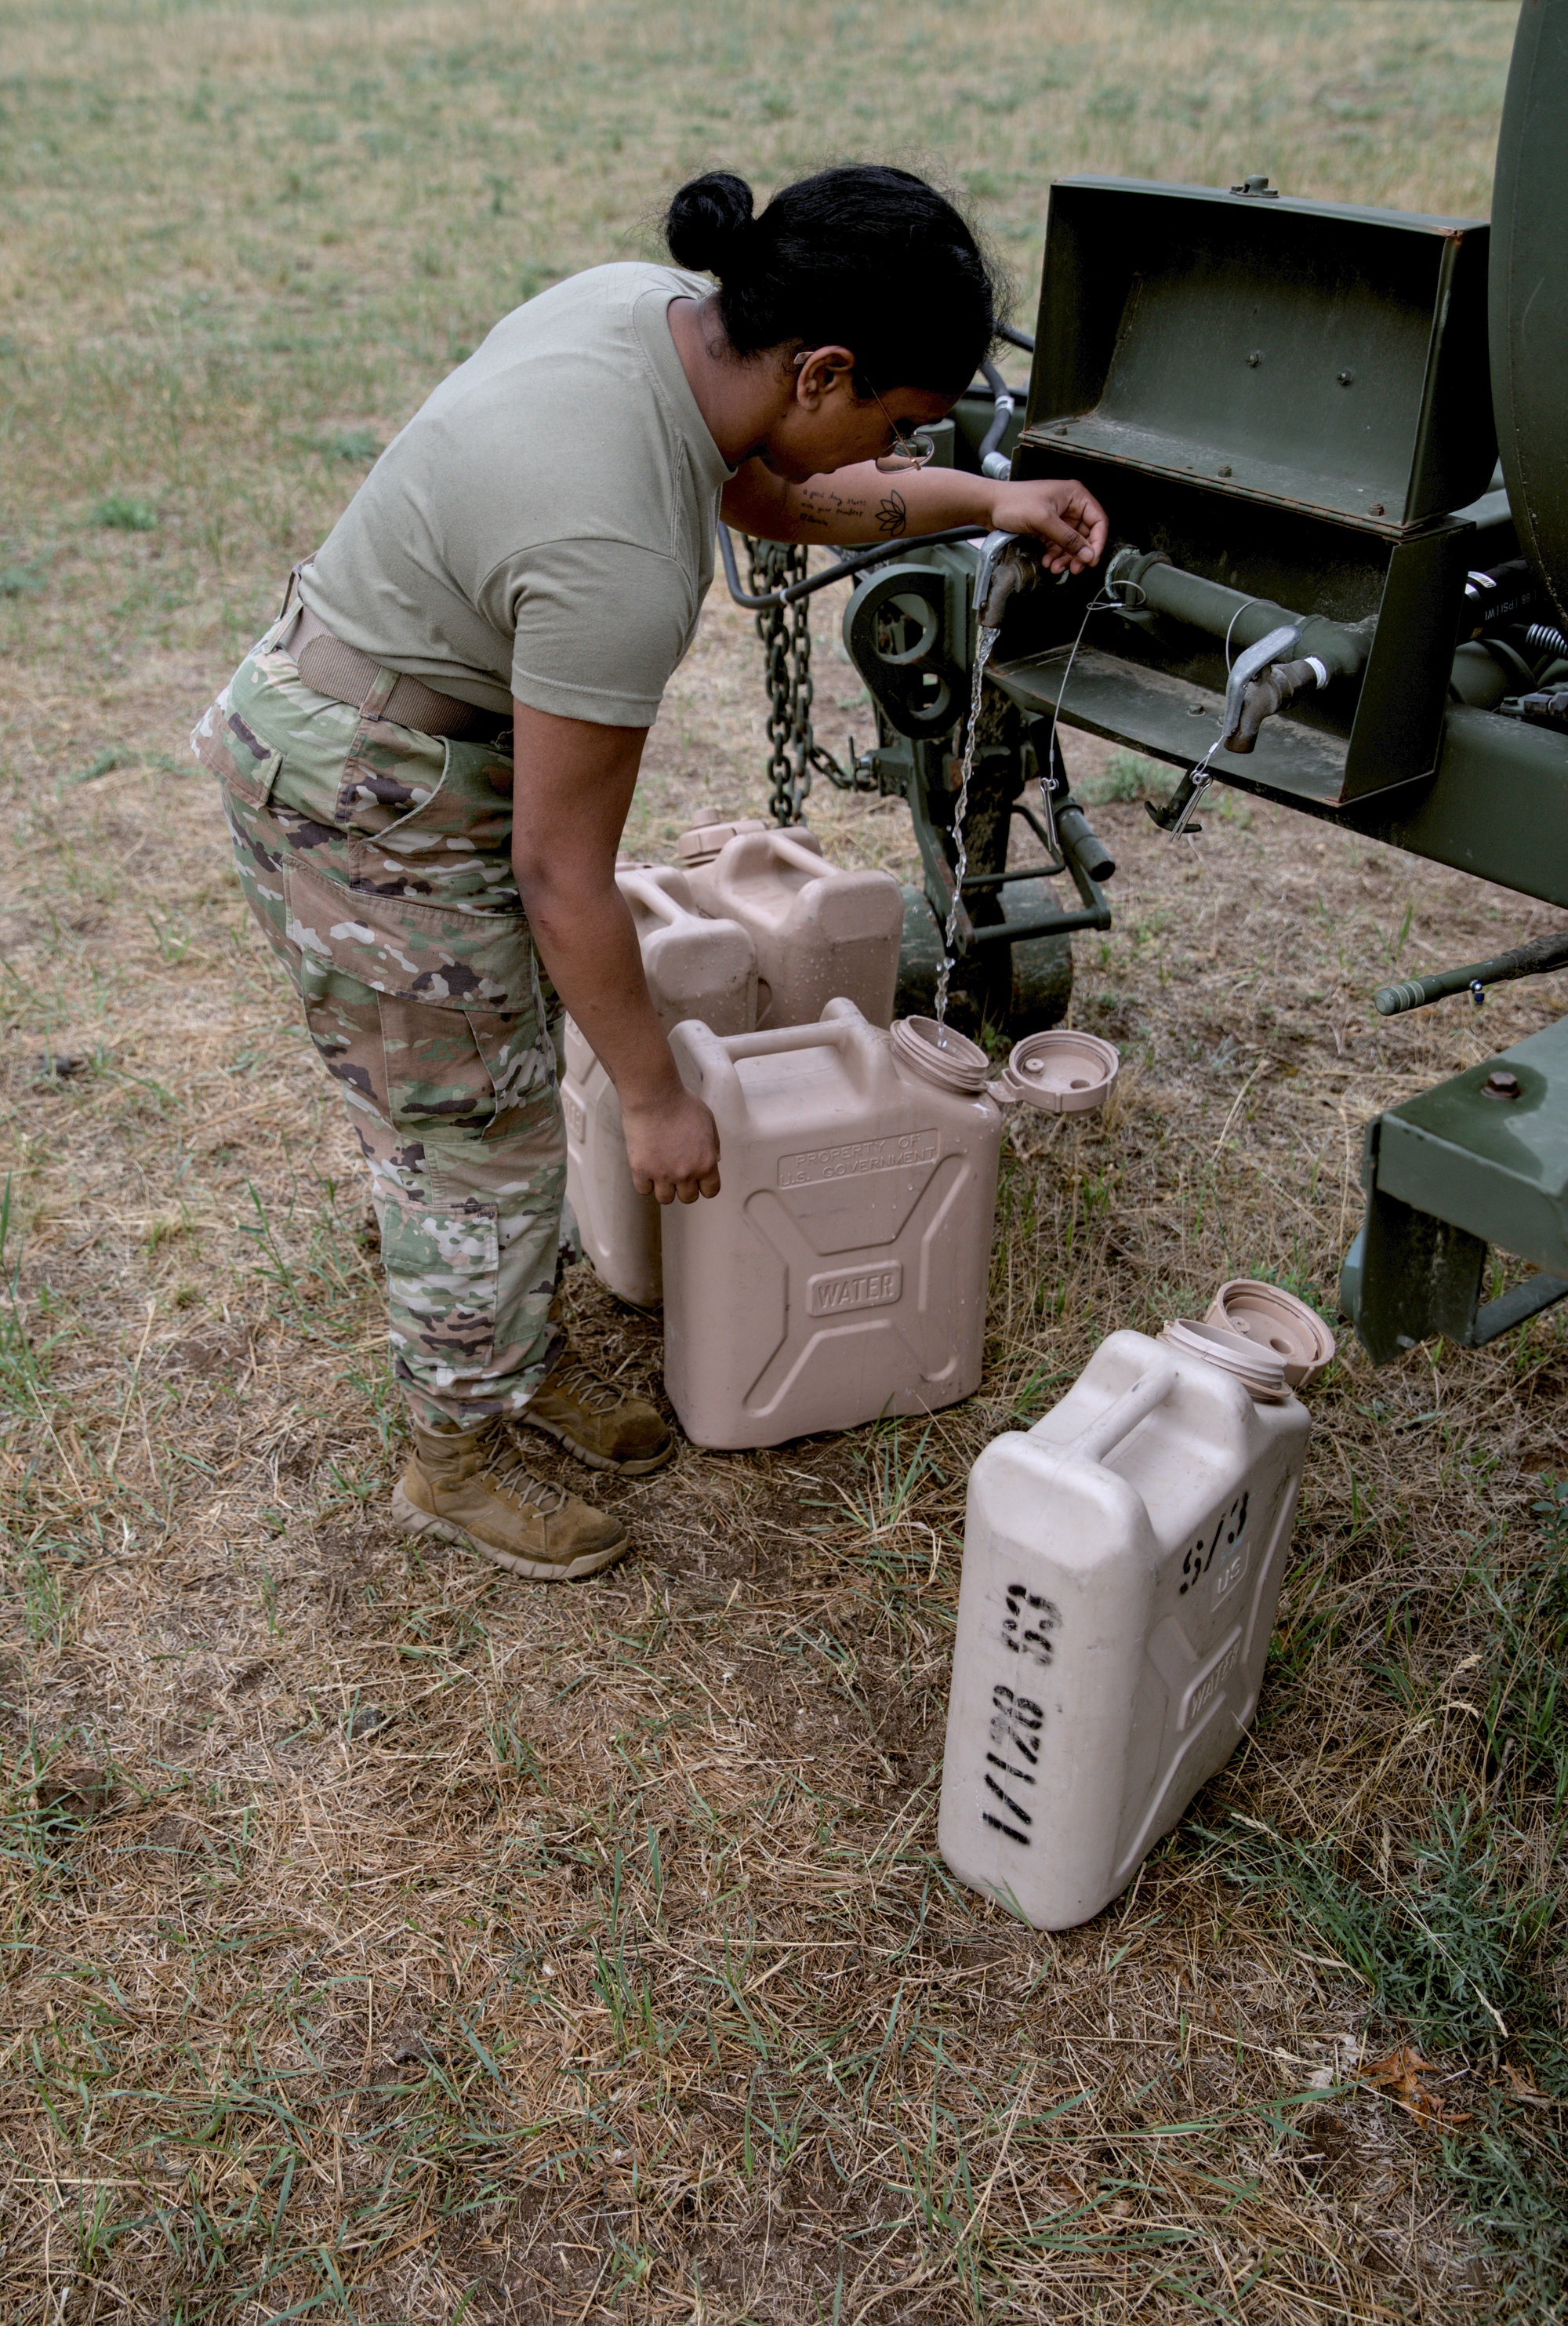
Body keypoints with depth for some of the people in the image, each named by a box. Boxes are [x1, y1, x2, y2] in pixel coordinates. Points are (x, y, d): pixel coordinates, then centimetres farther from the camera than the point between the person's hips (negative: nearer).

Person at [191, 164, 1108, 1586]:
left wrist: (985, 499, 8)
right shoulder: (618, 557, -35)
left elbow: (776, 492, 14)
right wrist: (658, 1098, -14)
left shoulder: (662, 307, -8)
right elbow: (563, 876, -26)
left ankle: (532, 1359, 42)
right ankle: (457, 1461, 29)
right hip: (368, 799, -9)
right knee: (477, 1137, 6)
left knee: (497, 1093, 20)